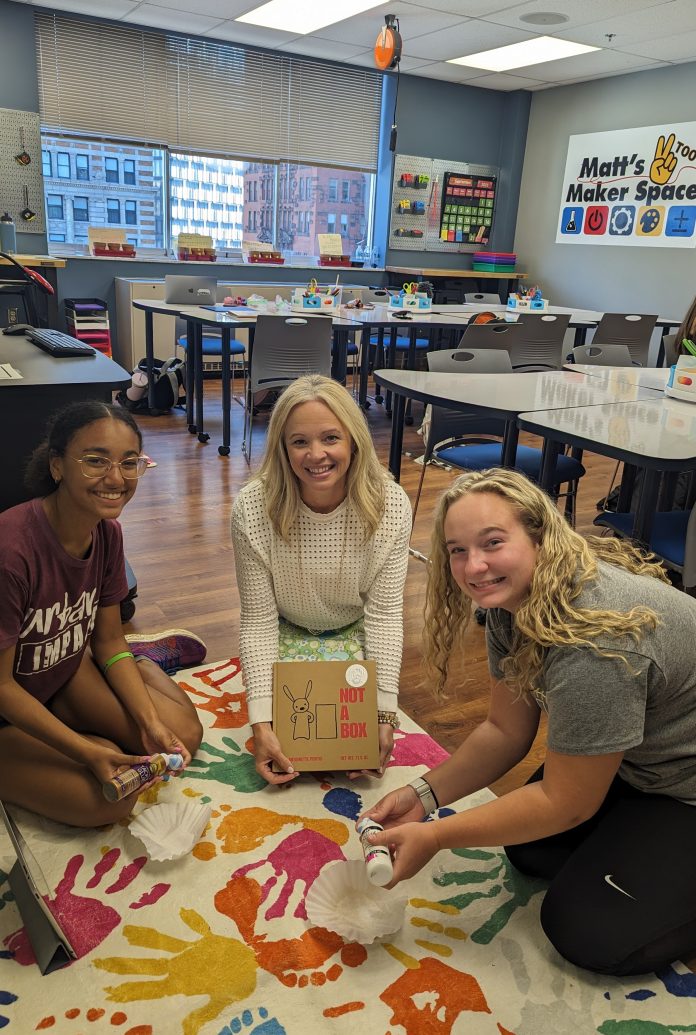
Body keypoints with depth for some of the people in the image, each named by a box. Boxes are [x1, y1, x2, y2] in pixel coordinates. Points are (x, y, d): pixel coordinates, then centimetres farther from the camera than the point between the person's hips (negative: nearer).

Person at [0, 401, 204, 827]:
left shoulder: (107, 532, -11)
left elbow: (108, 639, 0)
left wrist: (150, 723, -10)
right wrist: (86, 752, -27)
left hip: (68, 672, 6)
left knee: (182, 734, -5)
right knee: (112, 798, -22)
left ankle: (140, 660, 21)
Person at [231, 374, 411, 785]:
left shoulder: (390, 504, -25)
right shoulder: (253, 508, -27)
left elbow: (384, 612, -19)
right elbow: (259, 619, -20)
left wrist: (385, 713, -25)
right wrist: (261, 723, -27)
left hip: (355, 633, 1)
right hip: (286, 633, 0)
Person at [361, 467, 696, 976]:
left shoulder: (594, 643, -38)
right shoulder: (513, 603, -10)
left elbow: (566, 803, -26)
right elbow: (506, 731, -2)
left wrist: (435, 838, -22)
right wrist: (423, 795, -14)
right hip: (636, 760, 8)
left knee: (590, 932, -9)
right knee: (532, 851, 8)